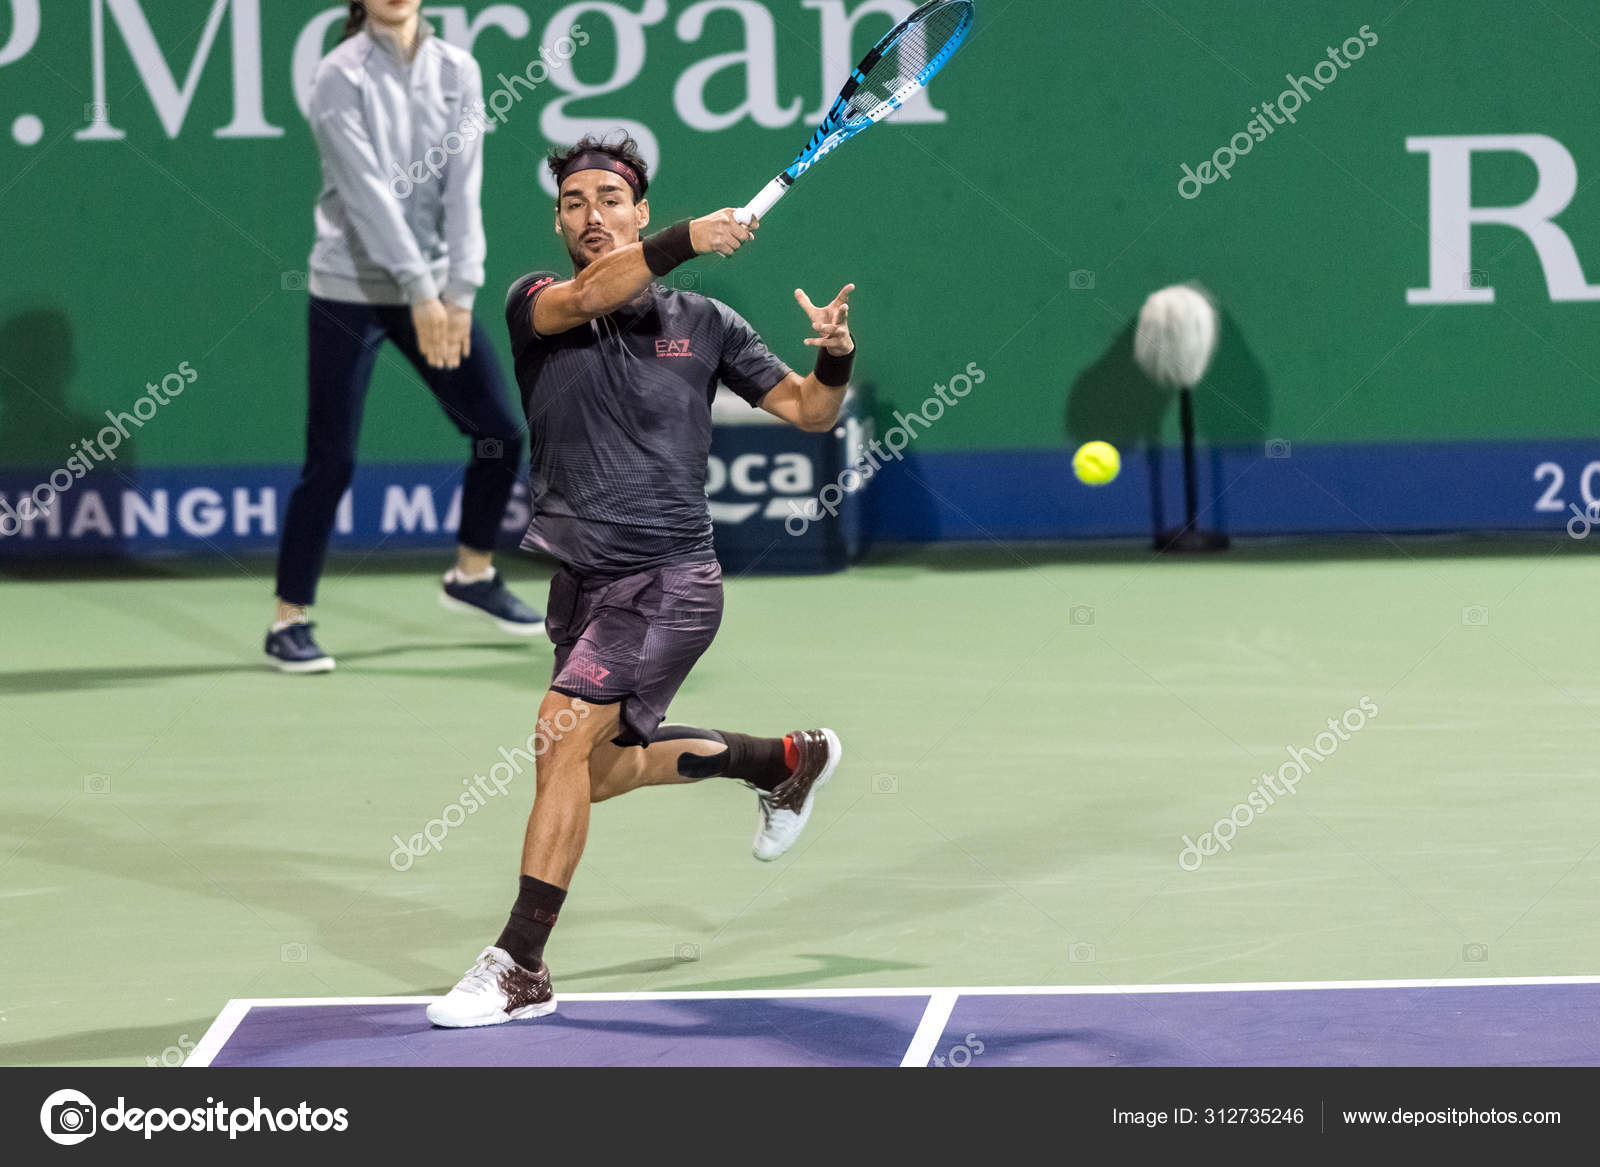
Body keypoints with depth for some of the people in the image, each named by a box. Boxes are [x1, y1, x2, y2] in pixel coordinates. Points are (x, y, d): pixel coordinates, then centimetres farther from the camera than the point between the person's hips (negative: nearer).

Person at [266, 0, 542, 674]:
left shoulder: (457, 73, 4)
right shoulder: (342, 76, -10)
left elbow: (463, 188, -3)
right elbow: (368, 191, -18)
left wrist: (459, 292, -13)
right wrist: (420, 293, -25)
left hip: (435, 292, 5)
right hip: (353, 287, -5)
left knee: (500, 433, 6)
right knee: (331, 461, -5)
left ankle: (472, 574, 29)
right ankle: (289, 621, 5)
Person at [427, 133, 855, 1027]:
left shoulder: (703, 324, 2)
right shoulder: (537, 306, 2)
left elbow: (809, 411, 9)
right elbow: (588, 296, -22)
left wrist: (836, 357, -12)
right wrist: (685, 241, -34)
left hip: (669, 581, -5)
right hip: (582, 581, 5)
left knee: (563, 736, -20)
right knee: (597, 770, 20)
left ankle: (520, 968, -17)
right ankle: (790, 759, 43)